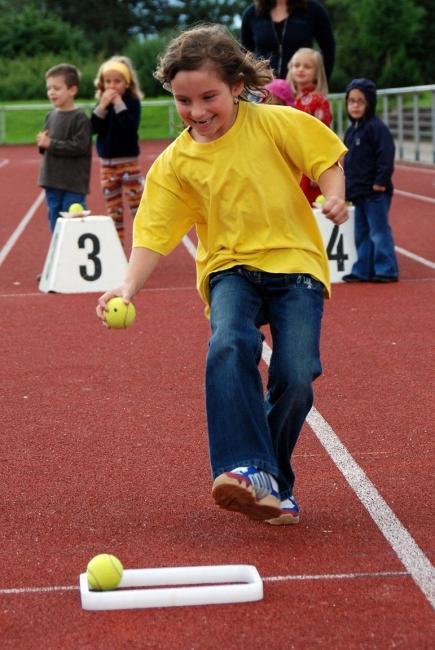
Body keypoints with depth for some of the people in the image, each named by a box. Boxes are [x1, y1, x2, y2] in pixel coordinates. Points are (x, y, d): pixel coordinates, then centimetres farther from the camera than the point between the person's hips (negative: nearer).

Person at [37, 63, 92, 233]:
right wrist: (42, 142, -7)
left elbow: (79, 146, -19)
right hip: (52, 181, 7)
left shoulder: (80, 118, -11)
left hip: (73, 183, -7)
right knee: (55, 224, 13)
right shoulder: (50, 116, 9)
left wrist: (51, 144, -17)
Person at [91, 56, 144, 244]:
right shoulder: (102, 103, 5)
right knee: (113, 210, 10)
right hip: (107, 164, 5)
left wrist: (119, 104, -22)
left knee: (137, 206, -5)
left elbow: (131, 128, -22)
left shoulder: (131, 102, -8)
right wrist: (102, 106, -16)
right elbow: (94, 128, -6)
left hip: (128, 162, -5)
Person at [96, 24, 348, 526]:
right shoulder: (174, 163, 1)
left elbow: (325, 159, 5)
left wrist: (334, 196, -16)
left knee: (295, 377, -16)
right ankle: (249, 471, -36)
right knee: (229, 346, -31)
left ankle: (274, 484, 7)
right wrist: (130, 284, -18)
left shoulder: (275, 123, -4)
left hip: (295, 260, -1)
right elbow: (153, 233, -3)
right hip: (231, 266, 1)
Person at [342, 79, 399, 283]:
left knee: (379, 232, -4)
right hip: (359, 193, 9)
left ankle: (386, 270, 1)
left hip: (375, 192, -9)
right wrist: (347, 185, 19)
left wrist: (380, 182, -20)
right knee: (362, 234, 13)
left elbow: (386, 158, -19)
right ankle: (363, 270, 19)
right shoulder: (351, 130, 15)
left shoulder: (377, 128, -13)